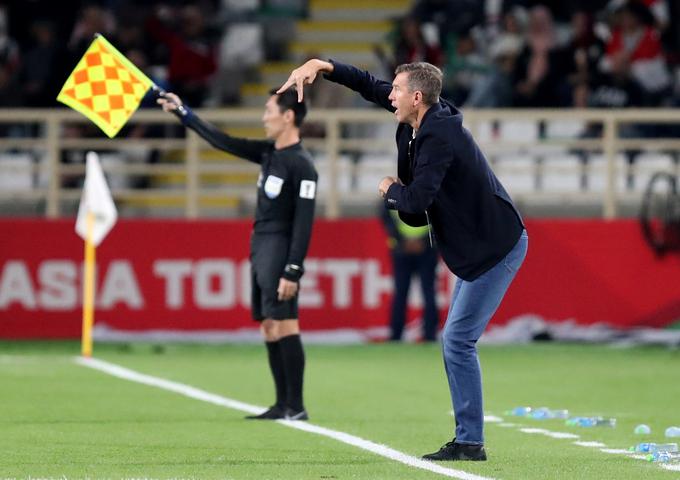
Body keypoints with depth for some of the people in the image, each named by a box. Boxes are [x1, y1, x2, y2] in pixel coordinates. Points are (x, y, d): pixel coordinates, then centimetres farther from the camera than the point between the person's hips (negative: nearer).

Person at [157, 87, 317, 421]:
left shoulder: (301, 165, -13)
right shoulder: (269, 153, 13)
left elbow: (304, 223, -17)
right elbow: (224, 142, 23)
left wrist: (292, 271, -21)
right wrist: (183, 113, 25)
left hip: (280, 252, -9)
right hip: (260, 249, 9)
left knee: (284, 326, -11)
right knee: (269, 328, 7)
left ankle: (296, 406, -11)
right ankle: (282, 404, 8)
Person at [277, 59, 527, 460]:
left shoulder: (440, 137, -23)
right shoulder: (424, 120, 5)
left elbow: (417, 199, -31)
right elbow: (371, 86, 17)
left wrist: (389, 189, -10)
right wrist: (323, 66, 7)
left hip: (498, 248, -10)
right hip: (477, 247, 10)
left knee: (458, 340, -11)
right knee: (457, 341, 11)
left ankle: (470, 442, -8)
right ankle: (468, 439, 14)